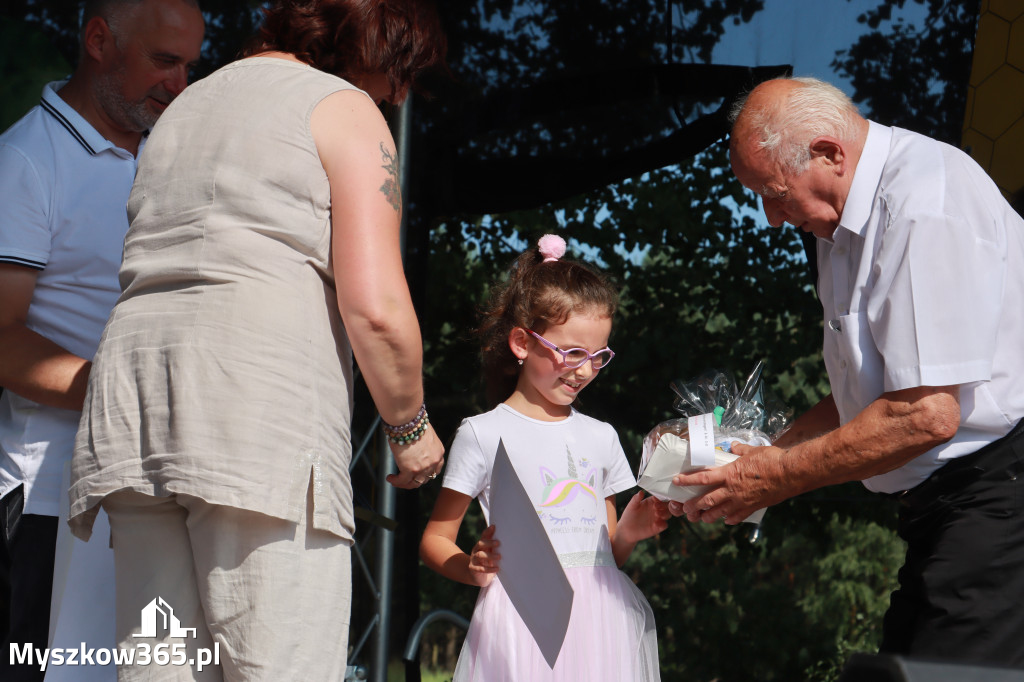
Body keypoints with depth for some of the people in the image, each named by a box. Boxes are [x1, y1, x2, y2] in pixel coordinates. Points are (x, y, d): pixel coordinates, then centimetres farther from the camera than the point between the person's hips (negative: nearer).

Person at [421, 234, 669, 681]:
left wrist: (628, 532, 0)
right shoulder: (484, 434, 2)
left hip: (599, 621, 4)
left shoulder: (601, 437, 16)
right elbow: (435, 539, 3)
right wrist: (474, 568, -16)